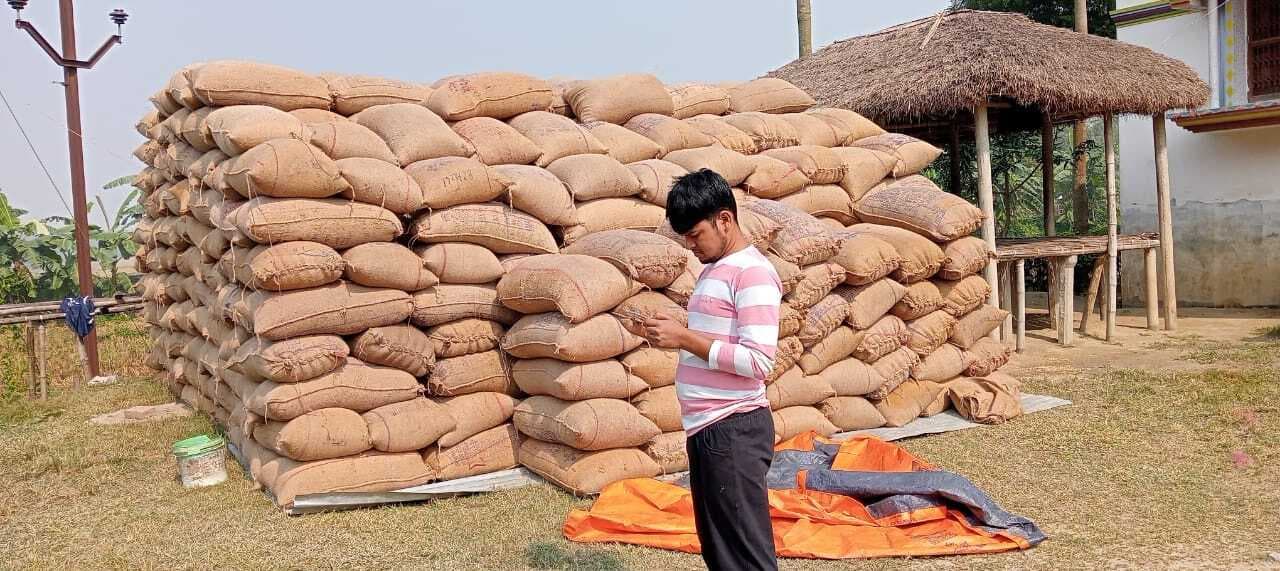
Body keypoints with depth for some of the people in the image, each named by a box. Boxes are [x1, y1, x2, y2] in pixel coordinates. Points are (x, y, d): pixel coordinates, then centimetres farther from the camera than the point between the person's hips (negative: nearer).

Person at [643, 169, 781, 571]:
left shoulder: (752, 272, -14)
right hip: (707, 429, 10)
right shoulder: (714, 270, 15)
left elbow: (759, 361, -22)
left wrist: (685, 338, -19)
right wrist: (676, 337, 8)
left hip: (734, 431, -10)